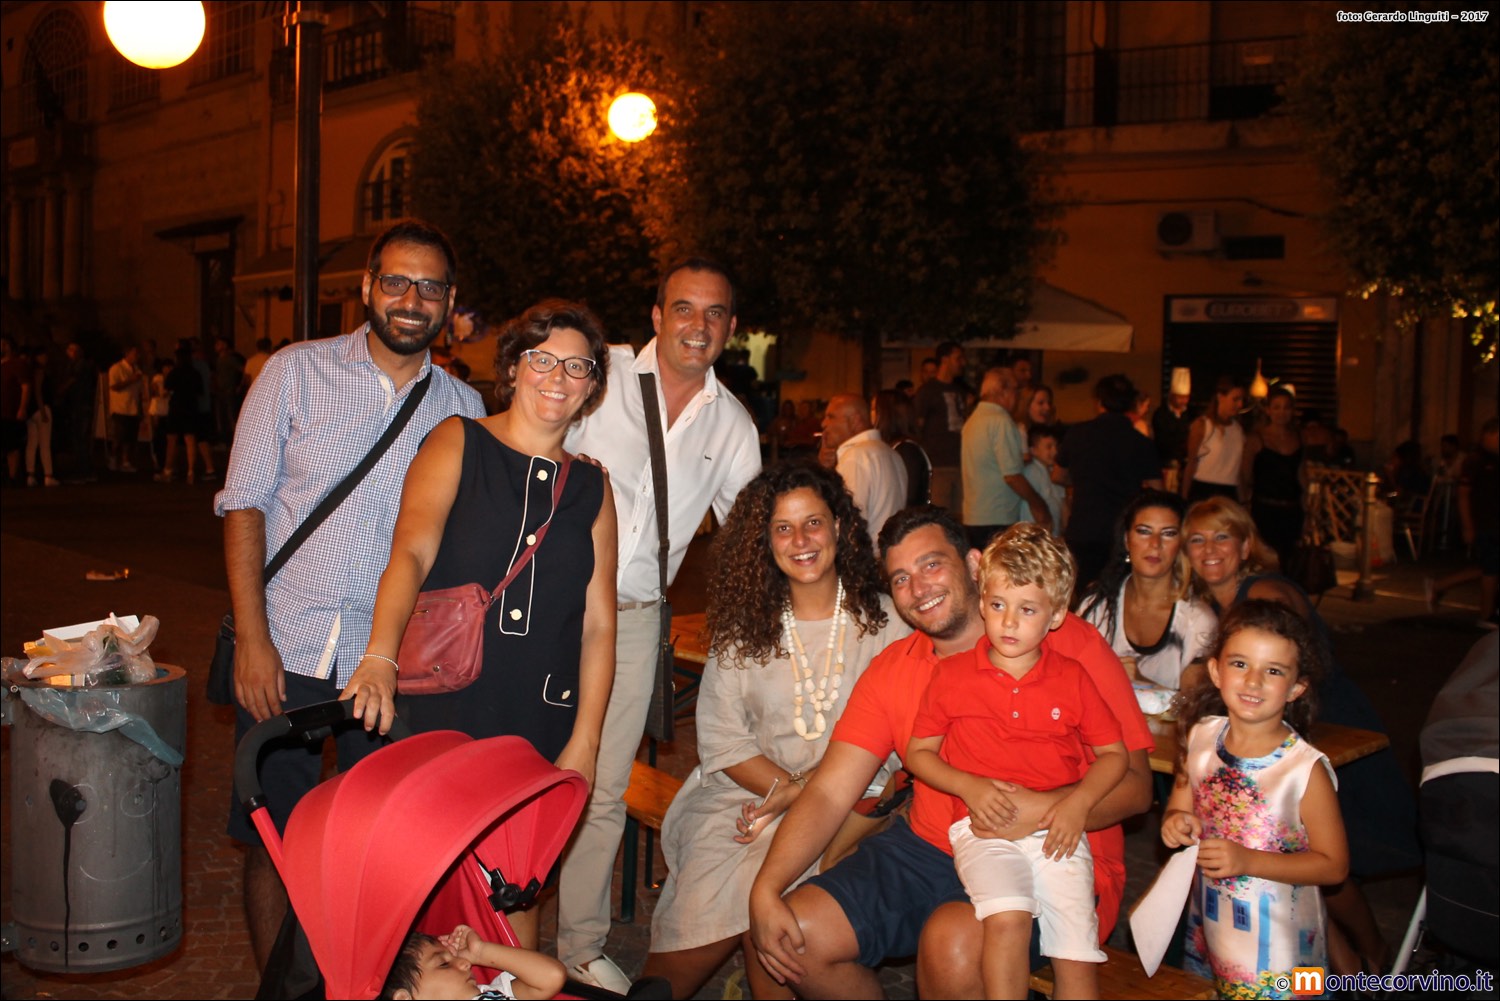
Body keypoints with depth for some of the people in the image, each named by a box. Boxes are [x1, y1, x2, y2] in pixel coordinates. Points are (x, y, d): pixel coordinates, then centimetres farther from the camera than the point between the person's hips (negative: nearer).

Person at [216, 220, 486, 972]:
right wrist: (252, 638, -10)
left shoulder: (462, 409, 5)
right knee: (271, 843, 5)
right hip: (287, 654, -1)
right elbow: (243, 504, -2)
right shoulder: (296, 373, 0)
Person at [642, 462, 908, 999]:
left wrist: (807, 798, -15)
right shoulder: (743, 627, 8)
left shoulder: (883, 621, 3)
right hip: (743, 792, 2)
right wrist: (788, 787, -13)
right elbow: (720, 739, 3)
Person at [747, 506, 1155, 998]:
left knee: (952, 943, -34)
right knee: (802, 933, -10)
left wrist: (1043, 809, -27)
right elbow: (828, 794, 1)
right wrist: (765, 890, -12)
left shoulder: (1069, 644, -8)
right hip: (927, 848, 5)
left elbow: (1134, 784, -9)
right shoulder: (892, 669, 6)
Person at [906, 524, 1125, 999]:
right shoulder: (952, 676, 7)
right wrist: (969, 786, -7)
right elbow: (919, 752, 11)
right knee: (1007, 918, -30)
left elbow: (1113, 754, 14)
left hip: (1058, 830, 2)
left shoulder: (1072, 679, 10)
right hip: (983, 829, -1)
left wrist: (1080, 800, -5)